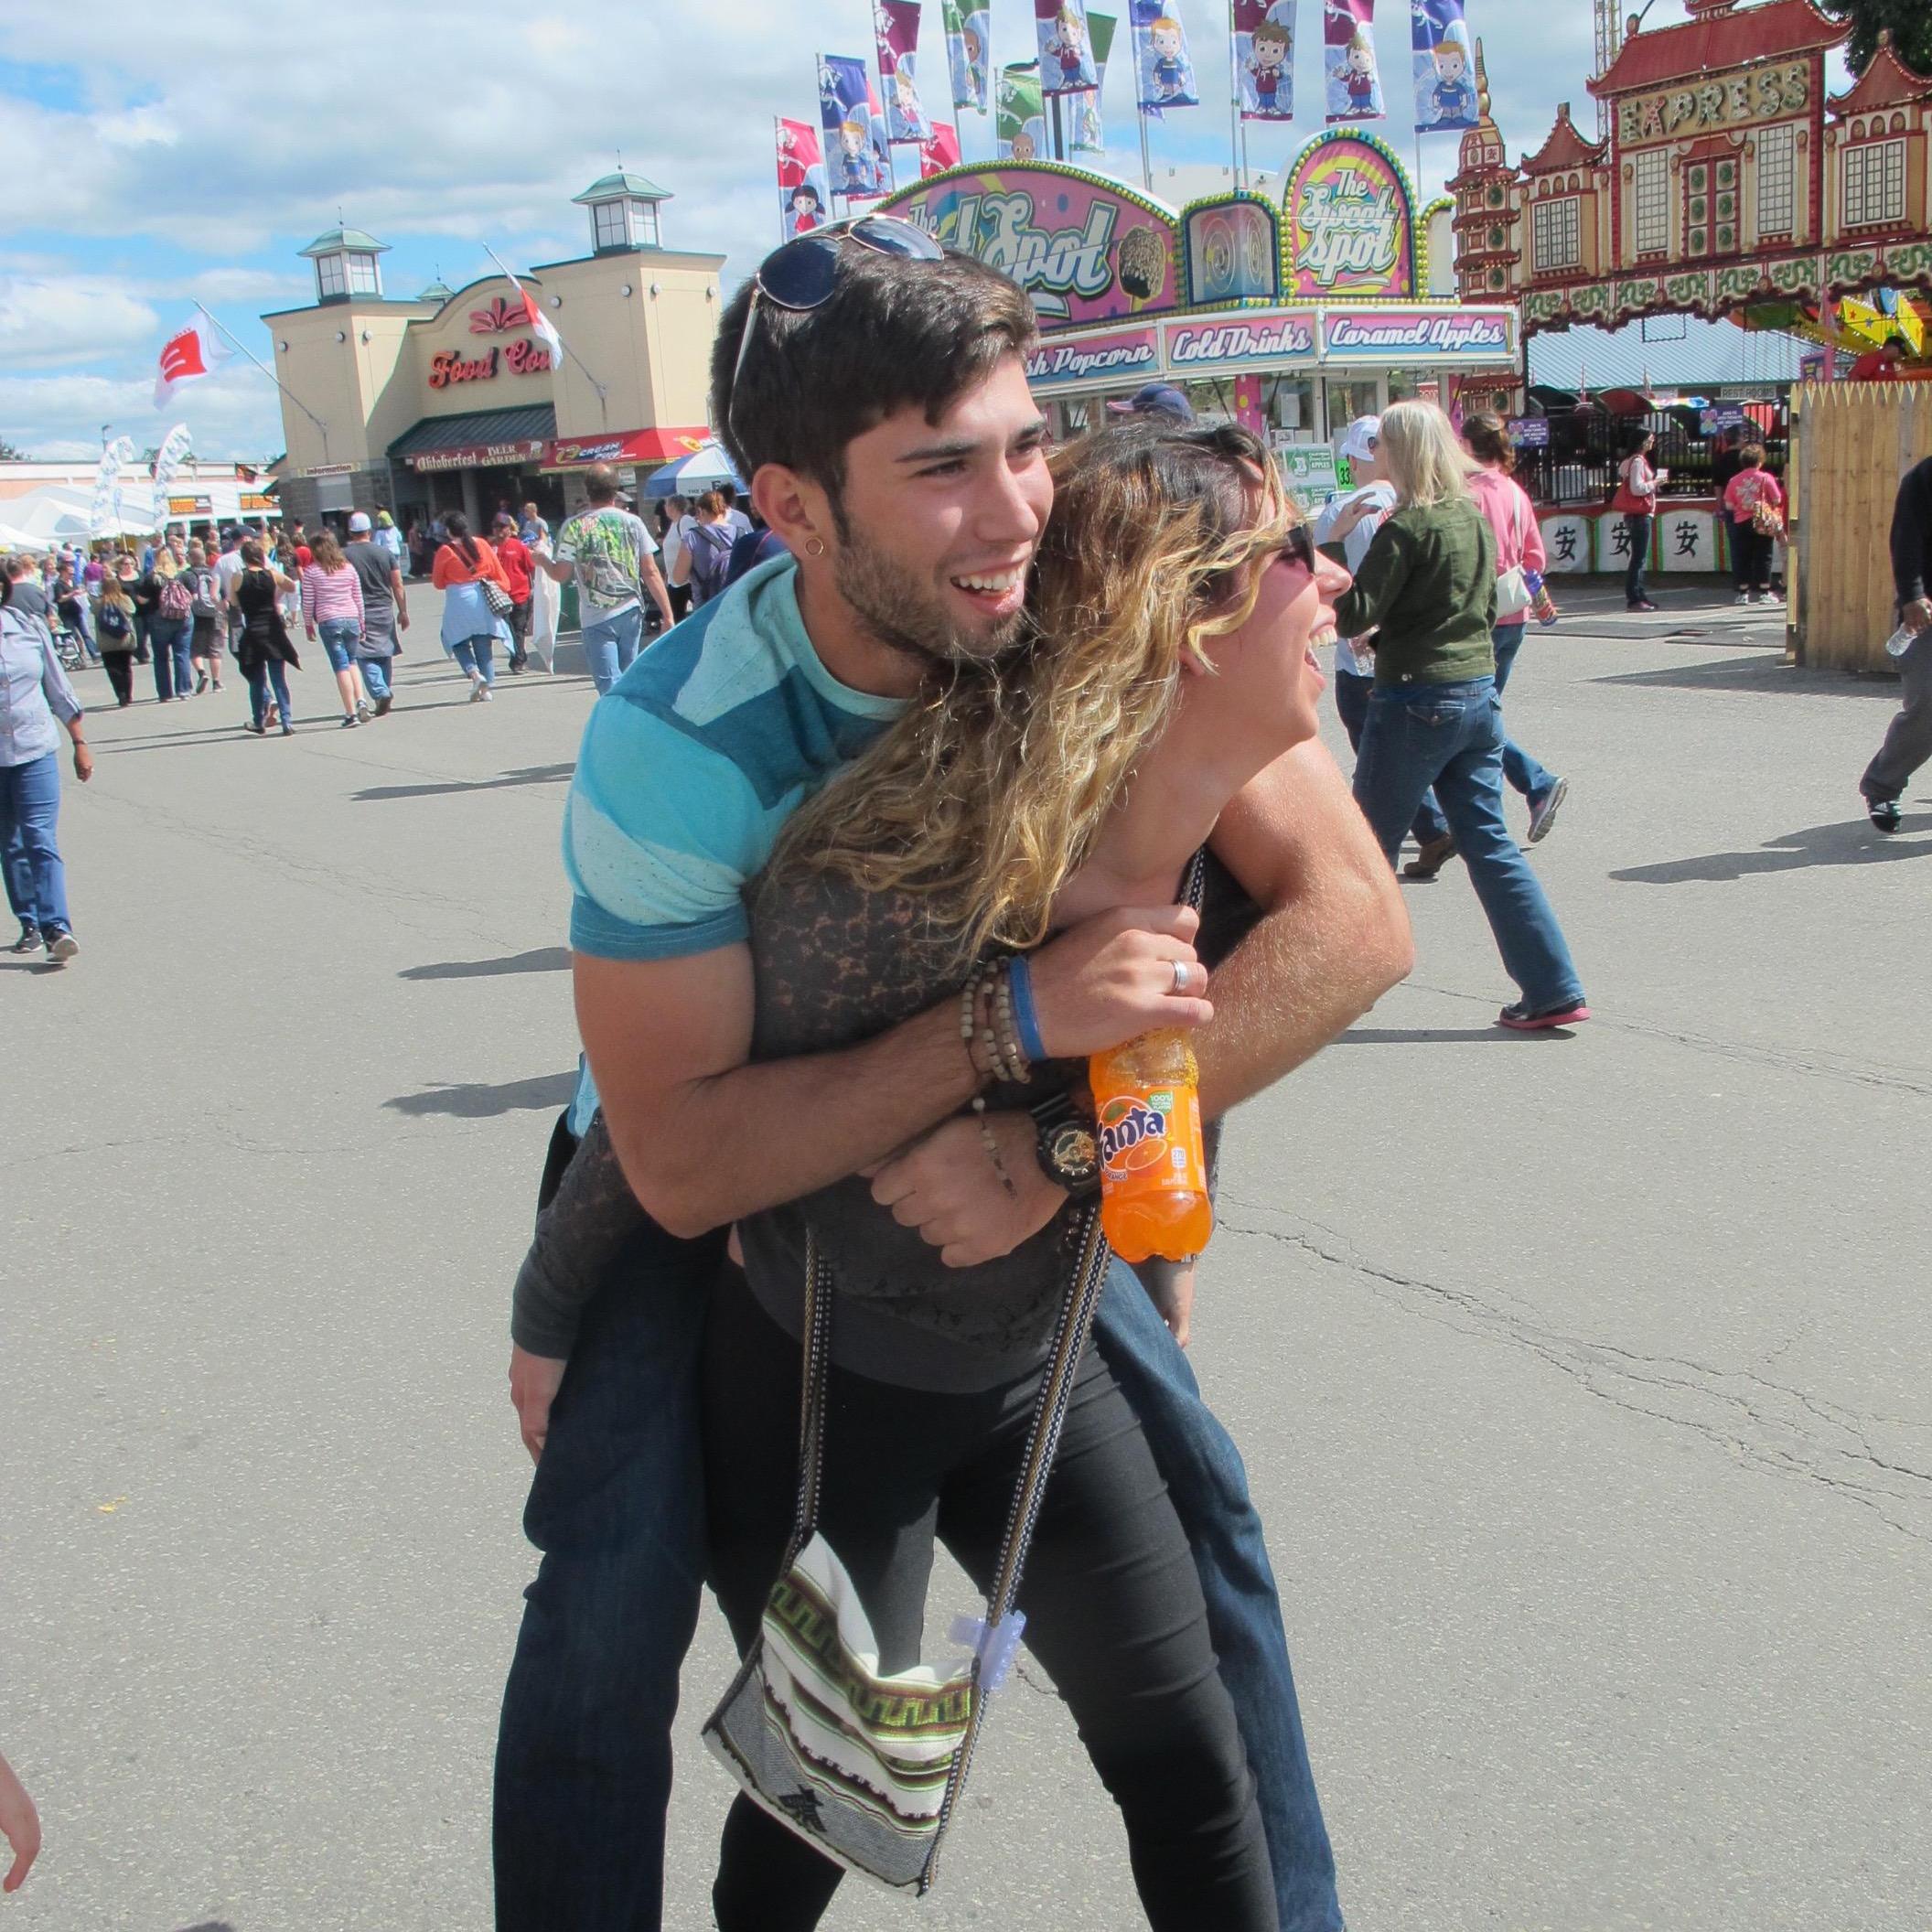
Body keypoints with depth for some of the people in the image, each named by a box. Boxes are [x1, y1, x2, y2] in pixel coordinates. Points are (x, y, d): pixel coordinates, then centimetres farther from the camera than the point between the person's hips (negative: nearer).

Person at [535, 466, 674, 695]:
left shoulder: (574, 526, -5)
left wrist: (543, 560, 19)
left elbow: (561, 575, -2)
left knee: (610, 685, -3)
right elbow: (651, 573, -1)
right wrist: (668, 615, 2)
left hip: (597, 618, -3)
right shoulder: (633, 522, 1)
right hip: (631, 612, 3)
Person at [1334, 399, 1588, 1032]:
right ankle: (1553, 989, 5)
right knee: (1490, 843, 8)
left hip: (1414, 701, -7)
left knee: (1369, 845, 7)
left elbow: (1353, 616, -16)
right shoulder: (1476, 518, 10)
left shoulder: (1405, 527, -14)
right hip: (1479, 695, 7)